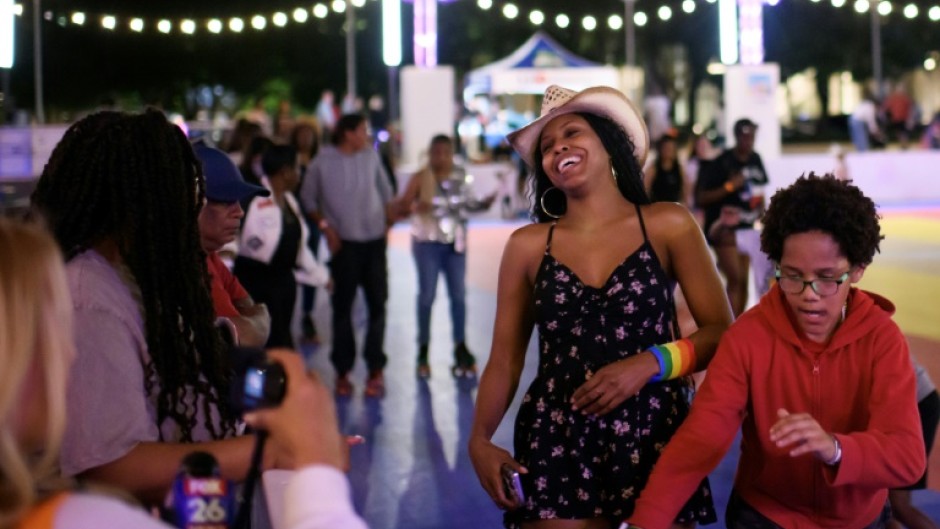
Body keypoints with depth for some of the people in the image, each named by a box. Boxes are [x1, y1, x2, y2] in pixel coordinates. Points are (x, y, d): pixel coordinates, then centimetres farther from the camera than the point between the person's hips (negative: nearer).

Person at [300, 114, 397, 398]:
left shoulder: (371, 156, 2)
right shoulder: (323, 162, -5)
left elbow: (385, 191, 13)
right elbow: (308, 197, 4)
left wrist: (388, 223, 5)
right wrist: (325, 226, -5)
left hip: (374, 239, 2)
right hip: (344, 243, -2)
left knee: (377, 303, 2)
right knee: (343, 306, 3)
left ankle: (375, 369, 11)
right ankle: (343, 371, 12)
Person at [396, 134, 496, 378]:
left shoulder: (460, 176, 4)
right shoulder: (421, 178, -10)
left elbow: (468, 203, 13)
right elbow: (403, 203, -15)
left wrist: (485, 203, -5)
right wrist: (415, 206, -36)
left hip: (455, 242, 4)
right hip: (428, 242, -4)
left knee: (458, 294, 8)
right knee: (427, 295, 1)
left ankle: (460, 348, 19)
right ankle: (423, 351, 12)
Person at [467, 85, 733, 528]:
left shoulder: (669, 226, -1)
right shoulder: (527, 245, 3)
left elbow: (722, 333, -1)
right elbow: (505, 359, 5)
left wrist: (650, 363, -17)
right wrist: (480, 440, -9)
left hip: (655, 438, -1)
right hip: (557, 442, 1)